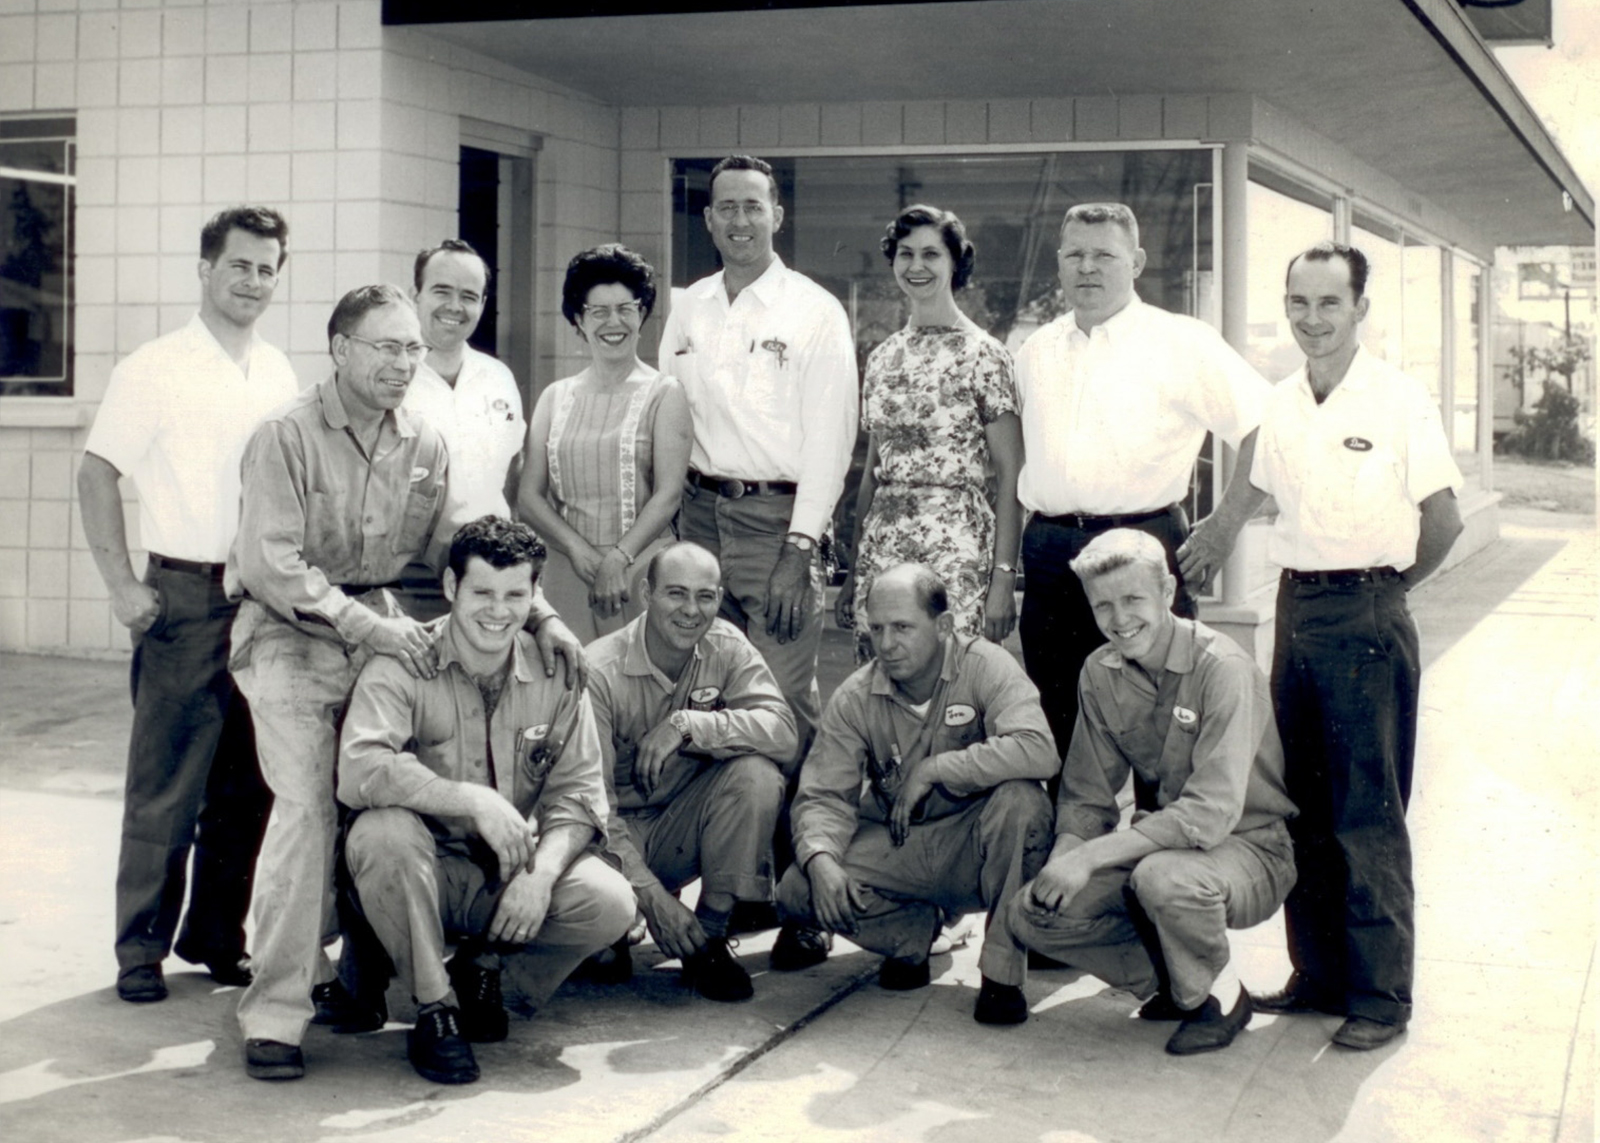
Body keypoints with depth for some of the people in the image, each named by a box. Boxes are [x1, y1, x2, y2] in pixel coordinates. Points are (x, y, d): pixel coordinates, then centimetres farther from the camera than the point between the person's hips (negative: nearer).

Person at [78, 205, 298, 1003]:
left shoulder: (280, 375, 12)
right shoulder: (155, 369, -3)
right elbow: (96, 475, -3)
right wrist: (122, 585, -10)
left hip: (268, 601, 5)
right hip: (186, 598, -5)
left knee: (247, 786, 9)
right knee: (166, 785, -1)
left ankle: (217, 939, 21)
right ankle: (141, 949, 9)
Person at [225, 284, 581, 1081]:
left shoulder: (424, 446, 10)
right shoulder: (288, 436, -9)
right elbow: (272, 564, -16)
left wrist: (539, 614, 1)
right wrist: (366, 625, -23)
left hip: (380, 627, 6)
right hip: (290, 634, -6)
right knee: (307, 806, -15)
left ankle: (326, 972, 16)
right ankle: (274, 1013, -11)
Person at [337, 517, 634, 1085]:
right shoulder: (403, 663, -12)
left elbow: (578, 793, -3)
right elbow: (358, 771, -29)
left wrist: (541, 872, -22)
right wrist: (474, 800, -34)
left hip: (512, 872, 3)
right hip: (428, 867, -3)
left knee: (611, 903, -23)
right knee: (383, 830, -35)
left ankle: (482, 964, 8)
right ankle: (434, 1008, -17)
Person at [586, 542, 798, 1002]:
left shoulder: (726, 648, -7)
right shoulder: (600, 673, -19)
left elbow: (783, 732, -22)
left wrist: (687, 725, -34)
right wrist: (652, 895, -31)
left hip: (684, 825, 3)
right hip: (616, 830, -3)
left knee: (757, 772, -25)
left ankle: (711, 936, -12)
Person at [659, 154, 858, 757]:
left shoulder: (816, 311, -1)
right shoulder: (688, 307, 13)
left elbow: (829, 437, -6)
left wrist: (798, 550, -14)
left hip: (777, 516, -4)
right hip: (699, 511, 4)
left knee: (784, 694, -9)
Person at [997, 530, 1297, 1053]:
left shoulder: (1222, 667, -21)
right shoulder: (1100, 673, 0)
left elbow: (1211, 813, -28)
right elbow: (1086, 796, 5)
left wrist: (1089, 857, -31)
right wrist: (1064, 858, -18)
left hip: (1249, 849, -6)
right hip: (1157, 843, 6)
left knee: (1163, 876, -38)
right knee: (1030, 916, -12)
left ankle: (1220, 997, -7)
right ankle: (1173, 982, 8)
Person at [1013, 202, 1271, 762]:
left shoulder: (1184, 343, -1)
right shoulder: (1034, 352, 15)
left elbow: (1266, 426, -4)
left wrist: (1224, 526, -6)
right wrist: (1010, 557, 15)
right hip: (1049, 555, 5)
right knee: (1058, 724, 9)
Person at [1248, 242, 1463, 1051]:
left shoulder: (1400, 400, -8)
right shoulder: (1280, 405, 9)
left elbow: (1443, 520, -5)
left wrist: (1380, 588, 3)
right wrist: (1308, 583, 12)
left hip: (1367, 618, -6)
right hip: (1296, 611, 6)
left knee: (1369, 813, -4)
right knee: (1302, 804, 11)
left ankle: (1380, 993, 3)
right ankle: (1317, 971, 22)